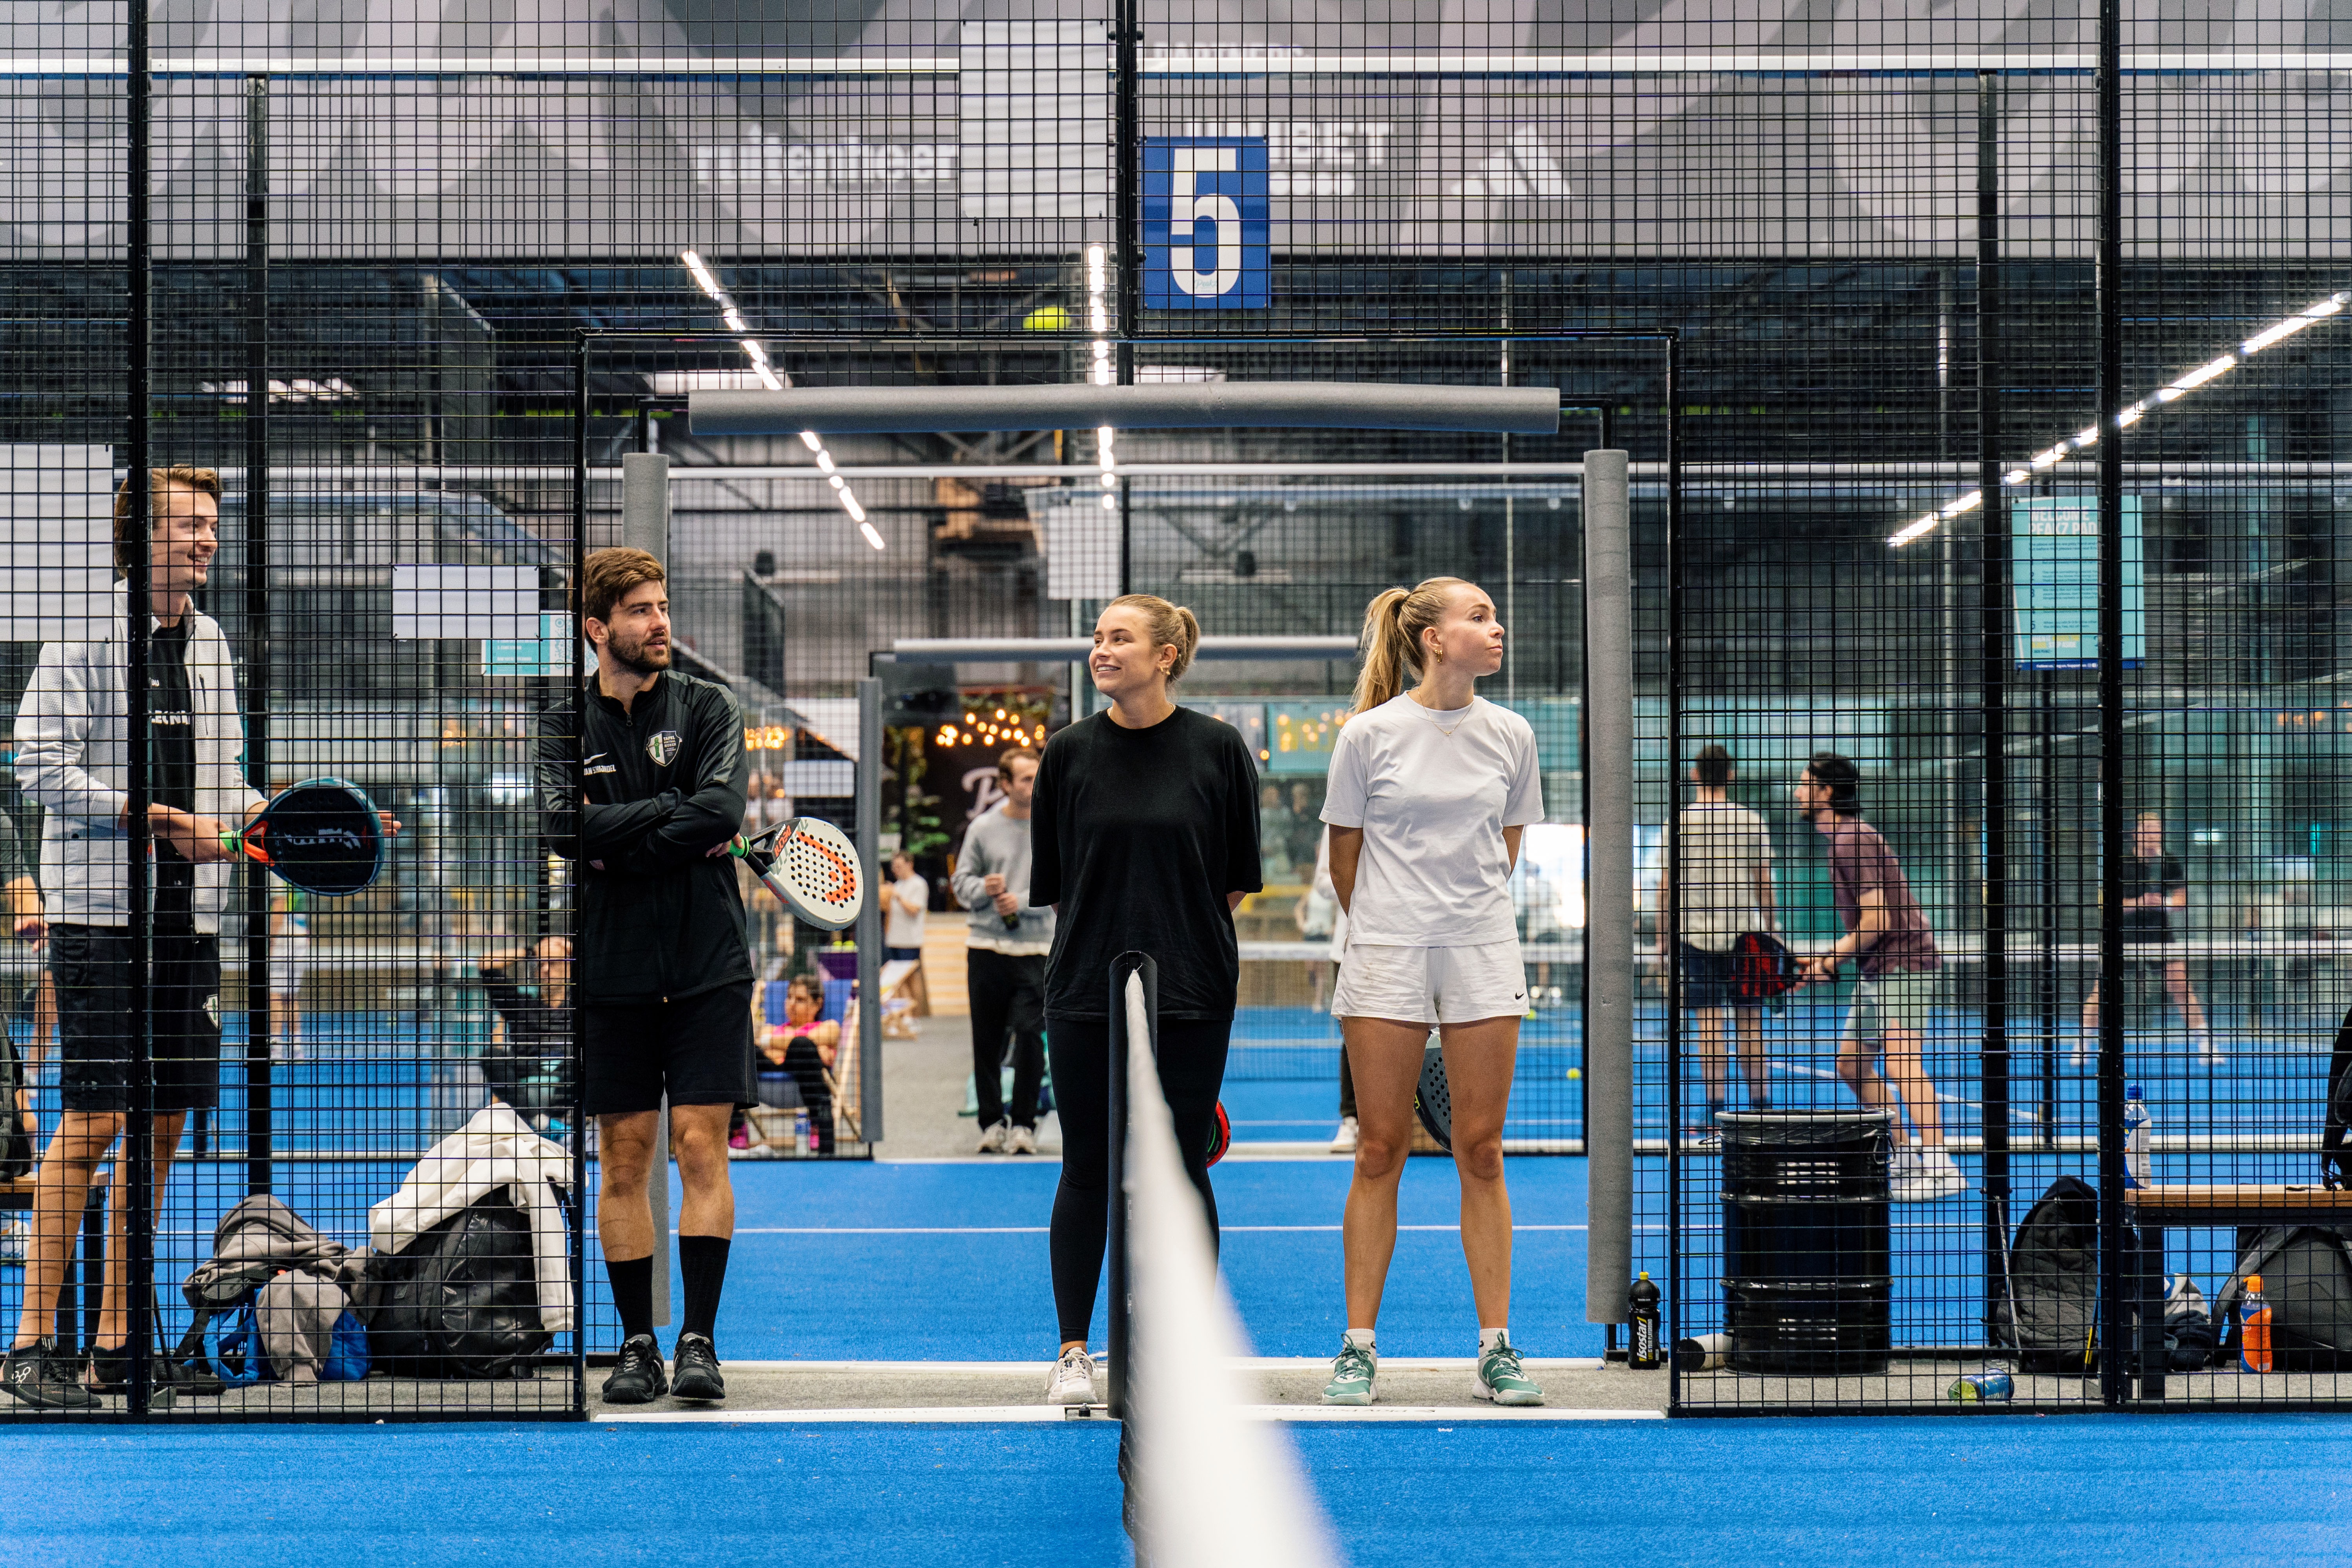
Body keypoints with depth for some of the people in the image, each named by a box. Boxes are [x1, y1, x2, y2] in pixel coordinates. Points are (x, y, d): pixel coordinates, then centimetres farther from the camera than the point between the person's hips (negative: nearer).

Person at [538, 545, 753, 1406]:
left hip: (707, 968, -1)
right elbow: (562, 825, -12)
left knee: (700, 1146, -6)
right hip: (613, 972, 1)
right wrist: (672, 814, -12)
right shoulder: (564, 723, 5)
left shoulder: (707, 707, 3)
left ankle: (700, 1338, -2)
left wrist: (619, 844, -12)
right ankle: (638, 1343, 11)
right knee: (624, 1160, 3)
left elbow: (722, 809, -14)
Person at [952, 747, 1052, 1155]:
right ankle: (993, 1122, 13)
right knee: (987, 1041, 4)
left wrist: (1022, 902, -15)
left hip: (1035, 951, -1)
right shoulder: (982, 827, 5)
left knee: (1030, 1037, -8)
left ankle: (1024, 1123, 2)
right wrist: (984, 889, -13)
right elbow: (962, 883, 7)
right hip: (986, 948, 1)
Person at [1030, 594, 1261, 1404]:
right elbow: (1052, 881, 7)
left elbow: (1238, 880, 3)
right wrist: (1101, 935, 3)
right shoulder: (1070, 751, 2)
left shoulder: (1218, 749, -2)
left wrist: (1177, 933, 2)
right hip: (1086, 993, 1)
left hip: (1192, 993, -1)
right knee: (1087, 1170, 4)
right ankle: (1073, 1352, 12)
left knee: (1182, 1169, 4)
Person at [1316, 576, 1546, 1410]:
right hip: (1386, 958, -2)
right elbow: (1345, 857, 5)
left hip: (1484, 952, 2)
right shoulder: (1370, 733, -4)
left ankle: (1496, 1349, 8)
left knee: (1481, 1151, 3)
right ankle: (1358, 1348, 8)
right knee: (1380, 1151, 1)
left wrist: (1473, 908, 13)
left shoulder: (1510, 734, 4)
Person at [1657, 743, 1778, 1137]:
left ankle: (1716, 1117, -5)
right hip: (1746, 932, 2)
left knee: (1710, 1025, -3)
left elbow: (1667, 884, 1)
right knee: (1749, 1023, 7)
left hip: (1697, 933, -2)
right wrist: (1769, 933, 15)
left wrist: (1662, 937, 8)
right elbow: (1764, 883, 6)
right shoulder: (1752, 821, 3)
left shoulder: (1681, 821, -1)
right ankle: (1762, 1112, 8)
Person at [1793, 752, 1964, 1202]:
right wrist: (1828, 961, 14)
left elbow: (1877, 921, -21)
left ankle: (1940, 1169, -27)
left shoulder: (1853, 841, -16)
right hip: (1877, 973, 11)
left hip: (1904, 964, -11)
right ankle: (1904, 1157, 20)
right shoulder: (1844, 839, 17)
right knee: (1851, 1063, 14)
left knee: (1902, 1062, -21)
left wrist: (1833, 959, -10)